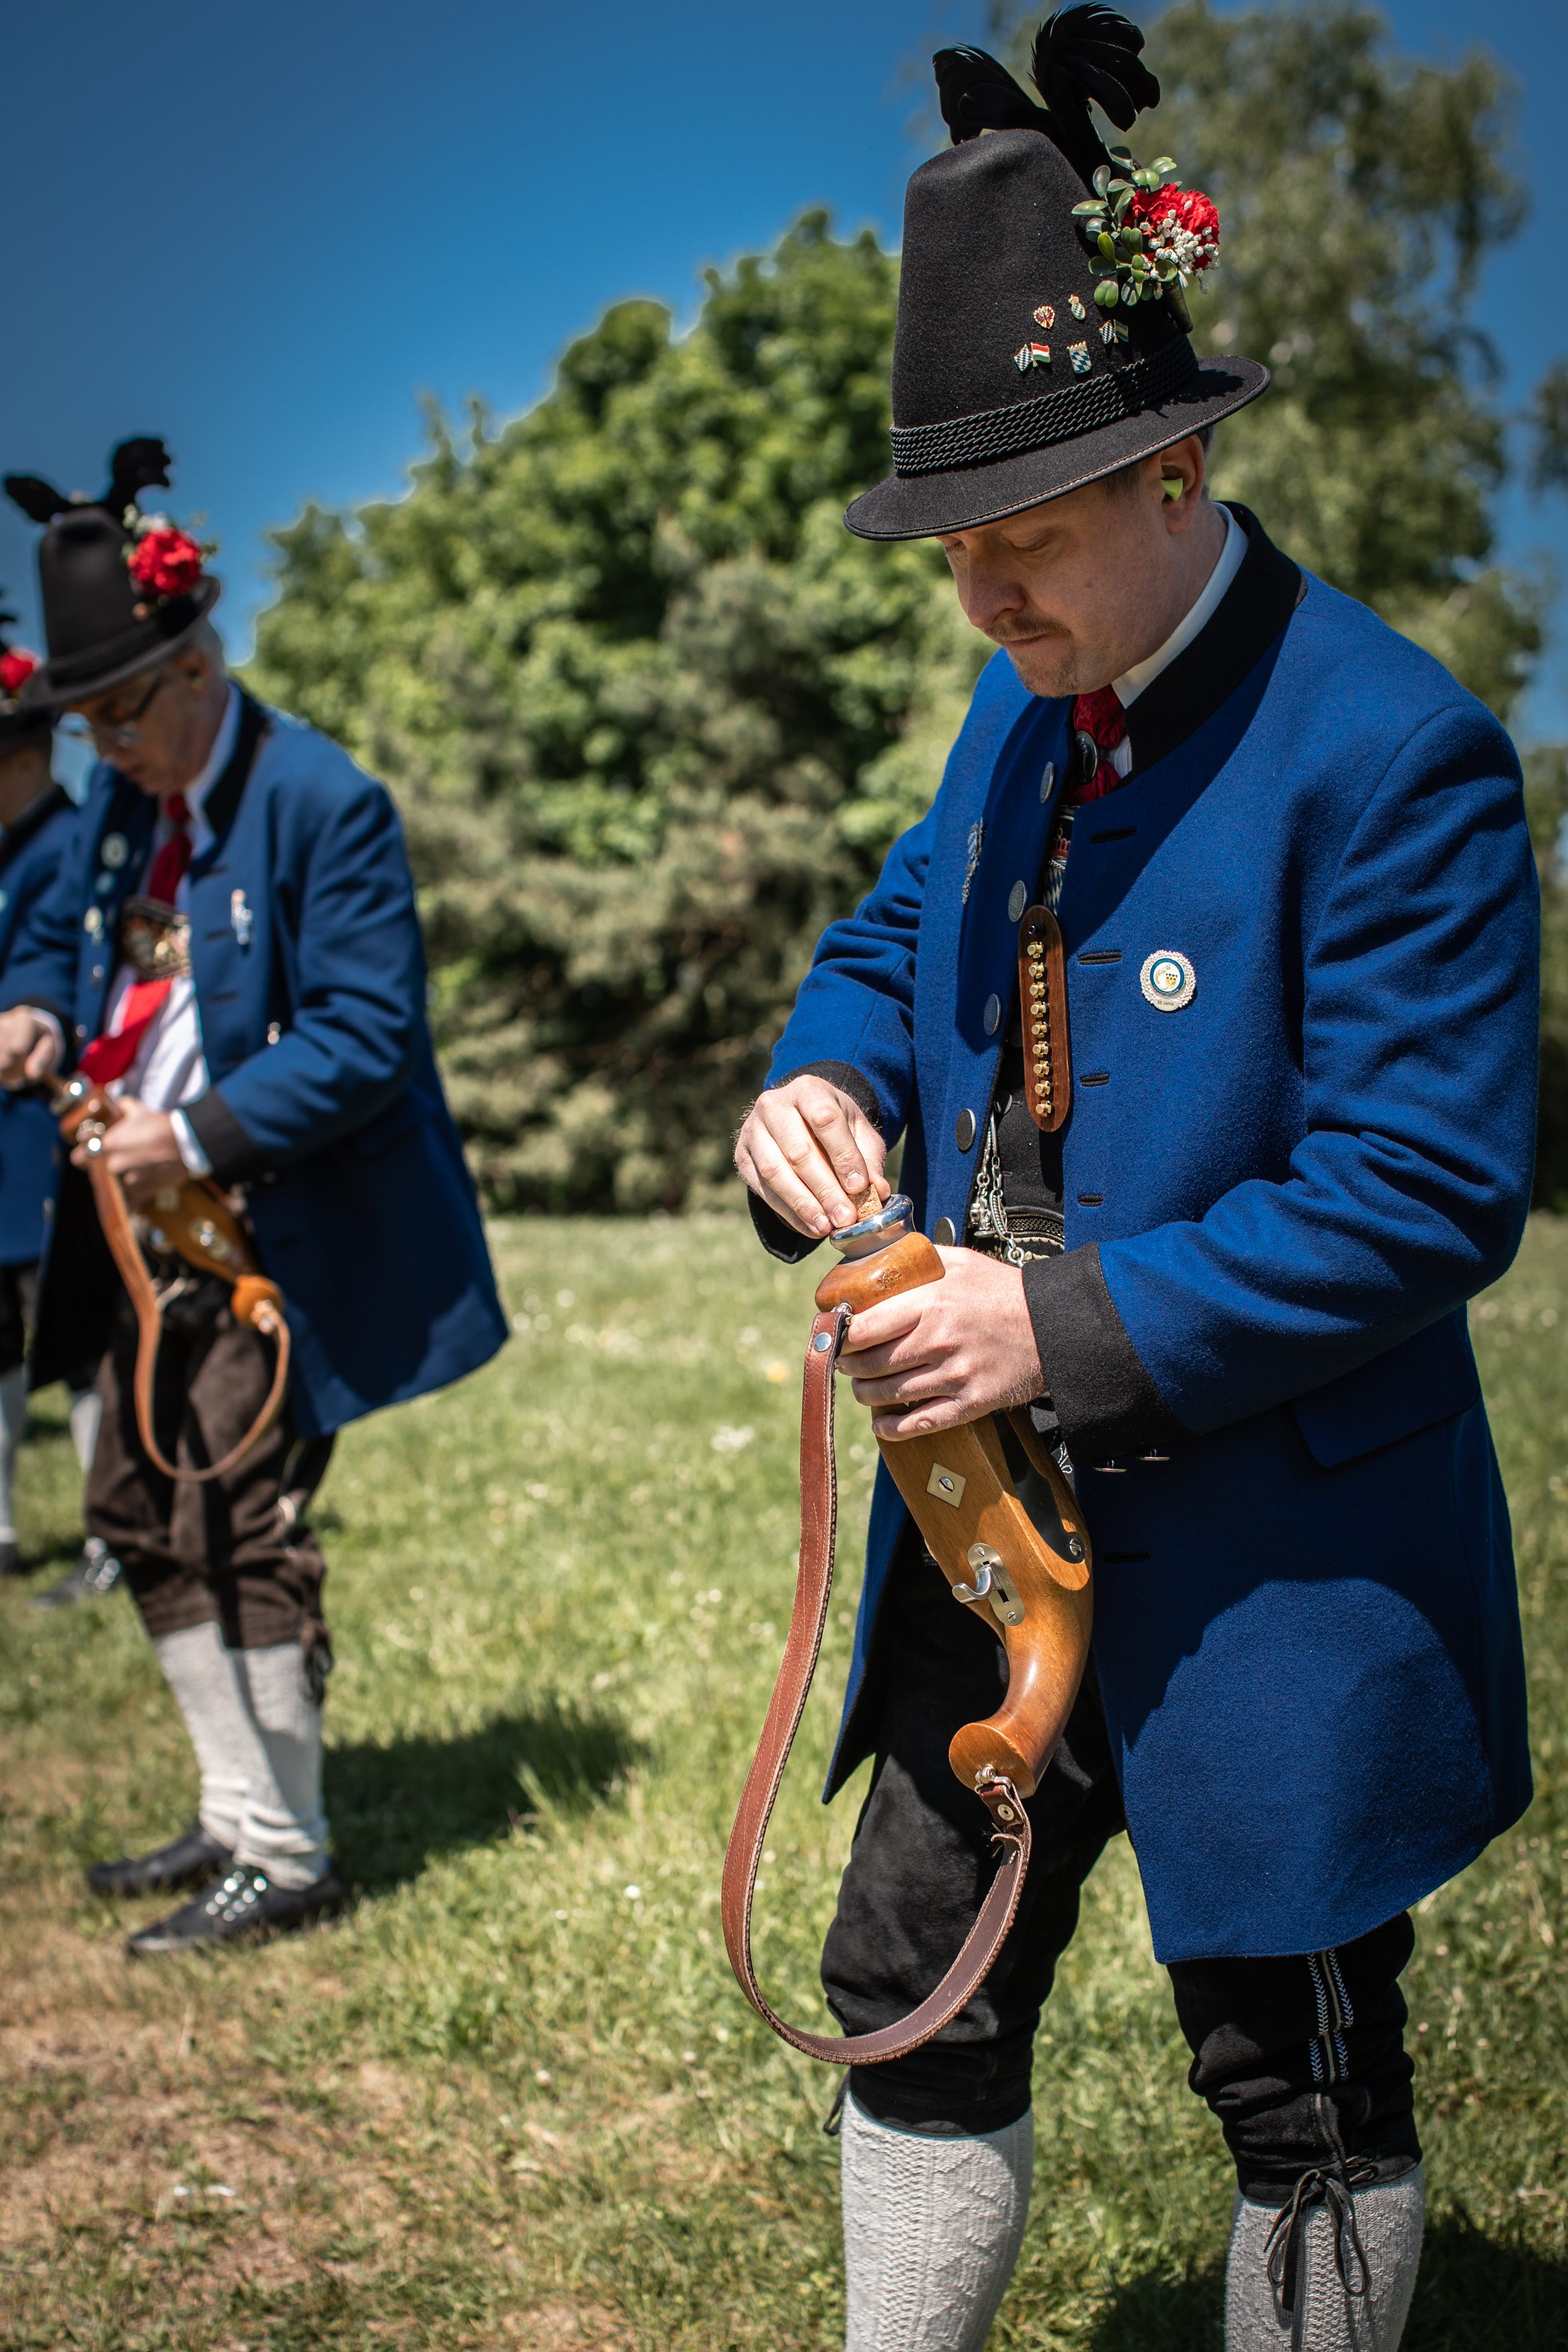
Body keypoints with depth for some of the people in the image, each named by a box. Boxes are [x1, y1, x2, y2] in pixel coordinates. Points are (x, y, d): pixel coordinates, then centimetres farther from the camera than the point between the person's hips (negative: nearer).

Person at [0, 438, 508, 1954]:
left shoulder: (322, 806, -17)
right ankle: (237, 1812, 29)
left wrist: (200, 1136, -25)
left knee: (240, 1529, -7)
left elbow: (366, 1038, -20)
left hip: (277, 1236, -9)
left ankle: (287, 1860, 8)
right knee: (139, 1516, 14)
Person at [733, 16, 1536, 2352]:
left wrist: (1073, 1328, -25)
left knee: (1301, 2090, 11)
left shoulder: (1390, 751, -19)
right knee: (918, 2002, 17)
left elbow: (1430, 1188, -21)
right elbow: (902, 928, 18)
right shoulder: (1026, 704, 5)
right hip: (1000, 1530, 8)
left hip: (1270, 1566, -7)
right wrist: (827, 1079, -6)